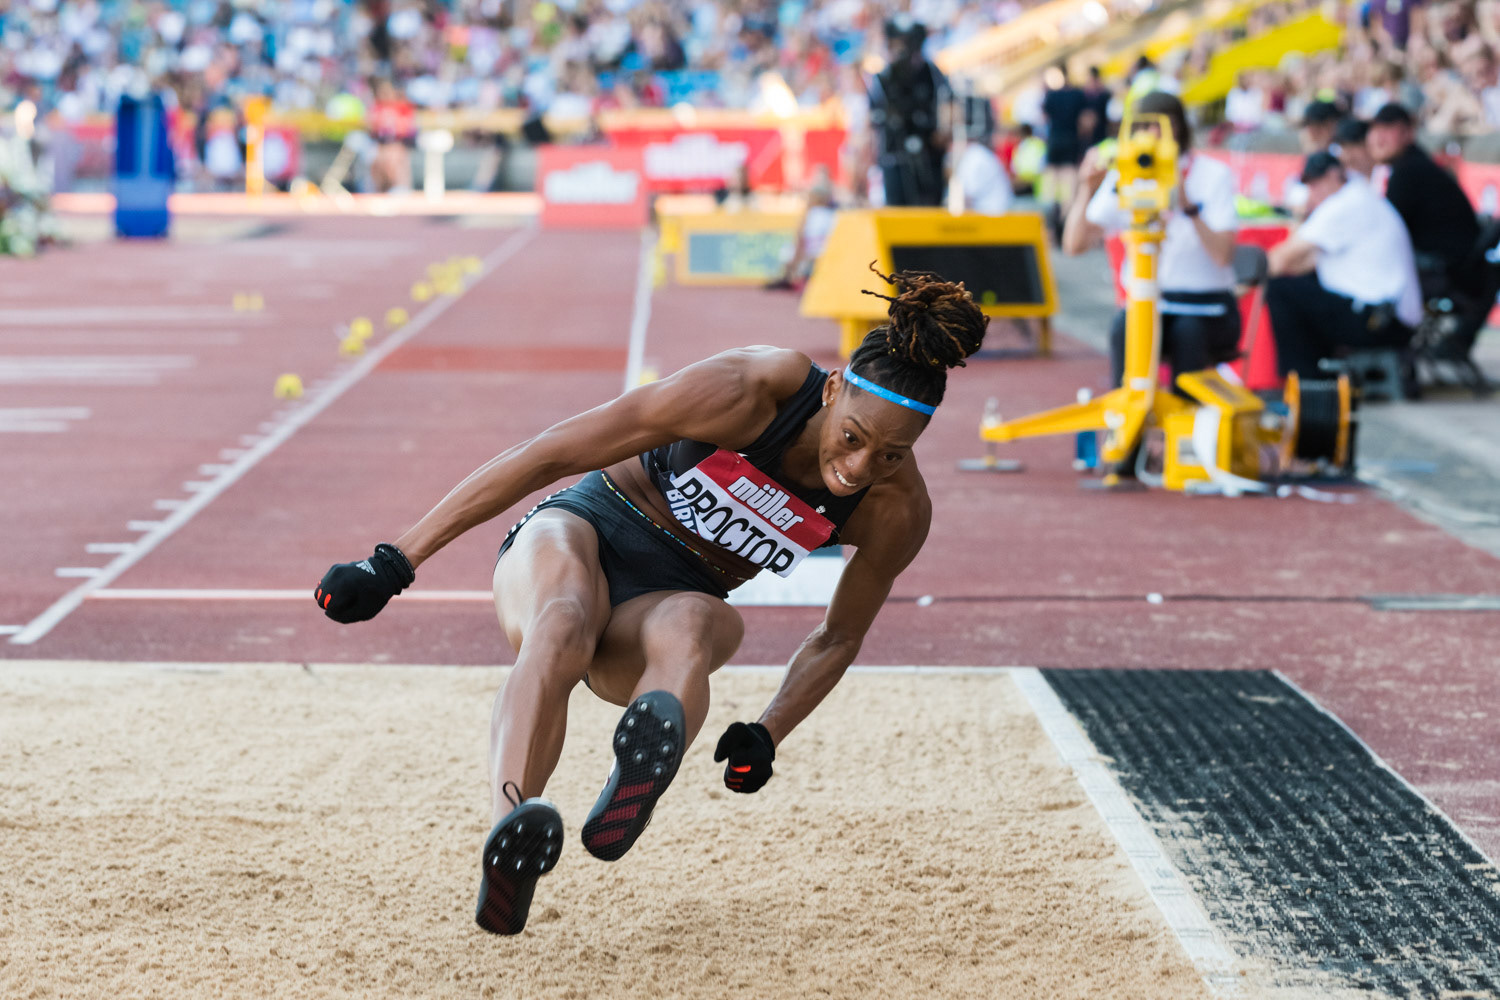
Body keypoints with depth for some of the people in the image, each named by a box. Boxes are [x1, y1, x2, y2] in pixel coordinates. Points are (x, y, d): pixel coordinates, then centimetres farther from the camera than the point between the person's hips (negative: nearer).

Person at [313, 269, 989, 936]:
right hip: (580, 535, -3)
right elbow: (546, 455, -19)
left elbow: (838, 638, 9)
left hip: (673, 599, 3)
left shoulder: (899, 512, -11)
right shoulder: (749, 391, -23)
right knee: (564, 624, -41)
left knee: (689, 629, -38)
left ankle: (654, 747, -69)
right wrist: (396, 563, -20)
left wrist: (767, 735, -8)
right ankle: (510, 830, -66)